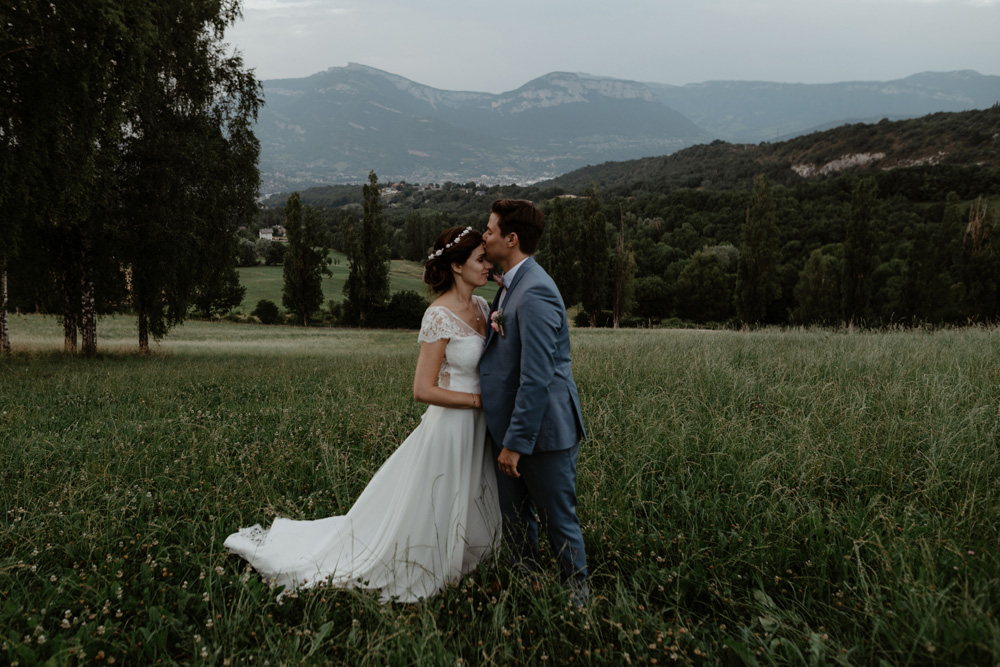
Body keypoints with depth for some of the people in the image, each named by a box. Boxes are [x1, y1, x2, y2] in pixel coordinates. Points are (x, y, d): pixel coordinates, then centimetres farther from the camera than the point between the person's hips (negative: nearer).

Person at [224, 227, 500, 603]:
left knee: (468, 512, 20)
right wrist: (478, 400, -17)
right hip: (450, 427, -8)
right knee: (427, 512, 7)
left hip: (477, 429, 8)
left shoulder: (481, 306, 5)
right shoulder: (439, 316, -20)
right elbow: (423, 390, -22)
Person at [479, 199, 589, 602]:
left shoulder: (534, 294, -23)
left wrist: (516, 442, -22)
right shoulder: (513, 286, 10)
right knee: (514, 517, 19)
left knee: (559, 520, 8)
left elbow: (536, 379, -26)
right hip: (511, 426, 10)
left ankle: (576, 596, 28)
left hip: (543, 430, -10)